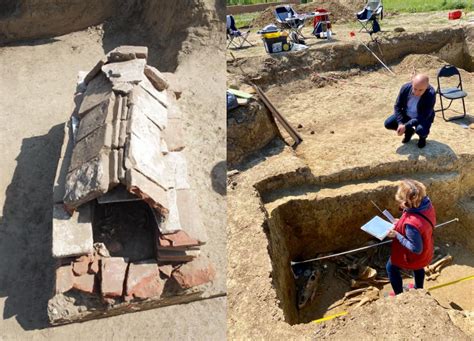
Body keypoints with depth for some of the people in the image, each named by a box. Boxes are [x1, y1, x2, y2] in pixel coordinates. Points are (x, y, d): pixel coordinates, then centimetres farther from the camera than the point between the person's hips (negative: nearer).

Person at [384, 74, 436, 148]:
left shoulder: (431, 94, -33)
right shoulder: (406, 88, -23)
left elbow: (424, 116, -31)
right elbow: (397, 106, -12)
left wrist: (406, 126, -37)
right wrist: (400, 123, -26)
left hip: (423, 118, -4)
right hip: (406, 115, 4)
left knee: (420, 130, -36)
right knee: (388, 123, -15)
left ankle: (423, 137, 6)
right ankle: (409, 131, 15)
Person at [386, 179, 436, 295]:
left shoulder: (411, 224, -45)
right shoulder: (427, 204, -20)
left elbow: (416, 249, -32)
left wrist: (396, 235, -27)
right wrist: (401, 224, -2)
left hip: (414, 257, -7)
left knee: (391, 268, 22)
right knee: (418, 268, 36)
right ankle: (419, 289, 63)